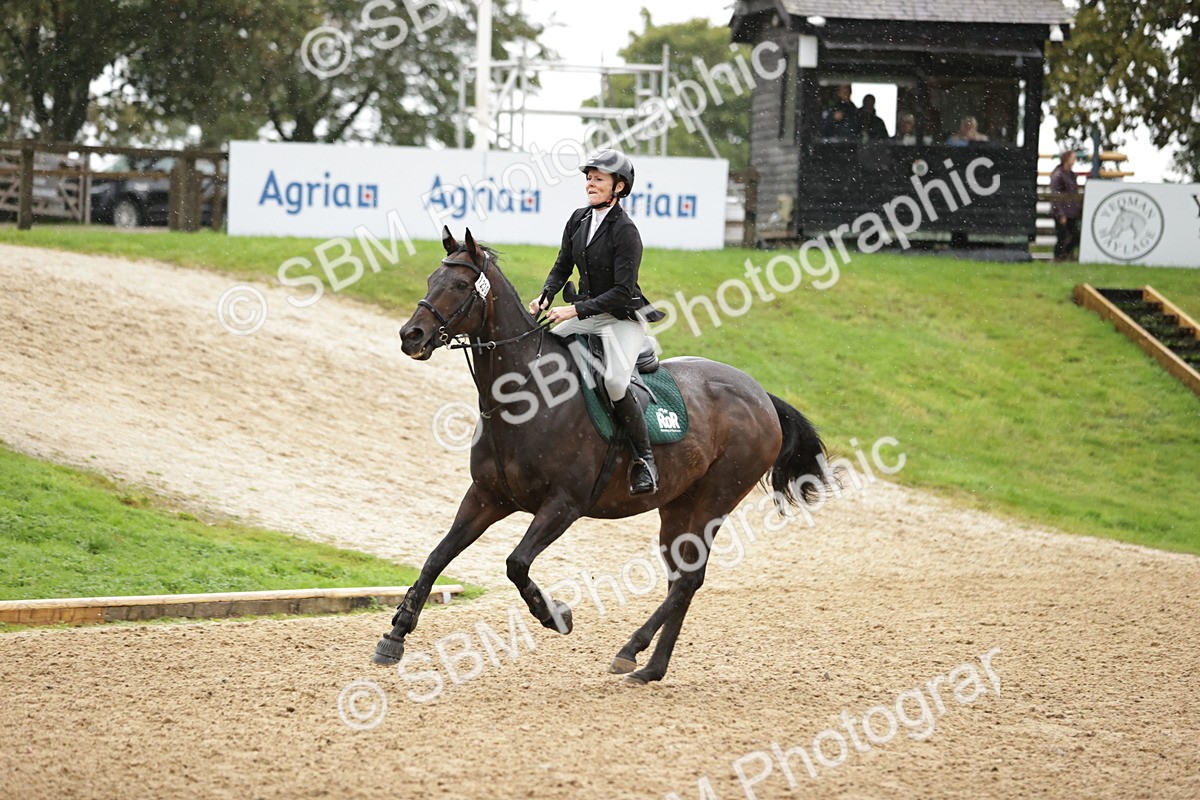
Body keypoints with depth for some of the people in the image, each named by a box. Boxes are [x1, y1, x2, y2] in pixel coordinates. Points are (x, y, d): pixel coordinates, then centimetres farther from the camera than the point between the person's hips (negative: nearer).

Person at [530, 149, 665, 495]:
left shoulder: (625, 231, -19)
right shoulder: (579, 219, 3)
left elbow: (622, 292, -21)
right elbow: (562, 266, 13)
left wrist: (576, 310, -25)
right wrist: (545, 297, -6)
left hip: (623, 318, -8)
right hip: (586, 315, 8)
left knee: (615, 381, -30)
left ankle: (645, 457, -17)